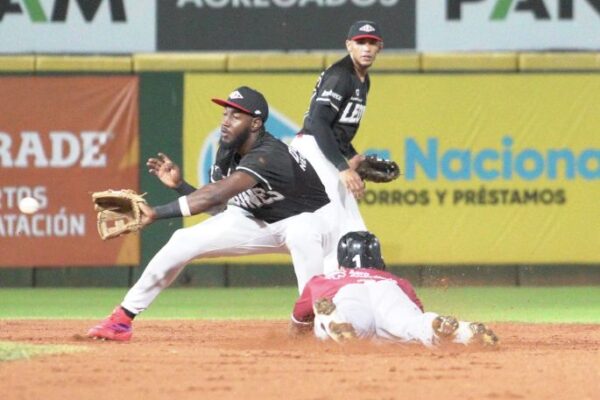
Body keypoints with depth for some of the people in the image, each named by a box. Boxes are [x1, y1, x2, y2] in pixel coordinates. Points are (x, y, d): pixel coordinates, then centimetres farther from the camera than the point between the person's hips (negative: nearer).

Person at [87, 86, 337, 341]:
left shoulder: (268, 156, -36)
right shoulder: (228, 151, -9)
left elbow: (217, 195, -48)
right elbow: (217, 205, 0)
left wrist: (158, 213, -53)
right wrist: (179, 185, -17)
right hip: (257, 221, 8)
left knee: (300, 232, -44)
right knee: (184, 242, -5)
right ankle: (122, 319, 4)